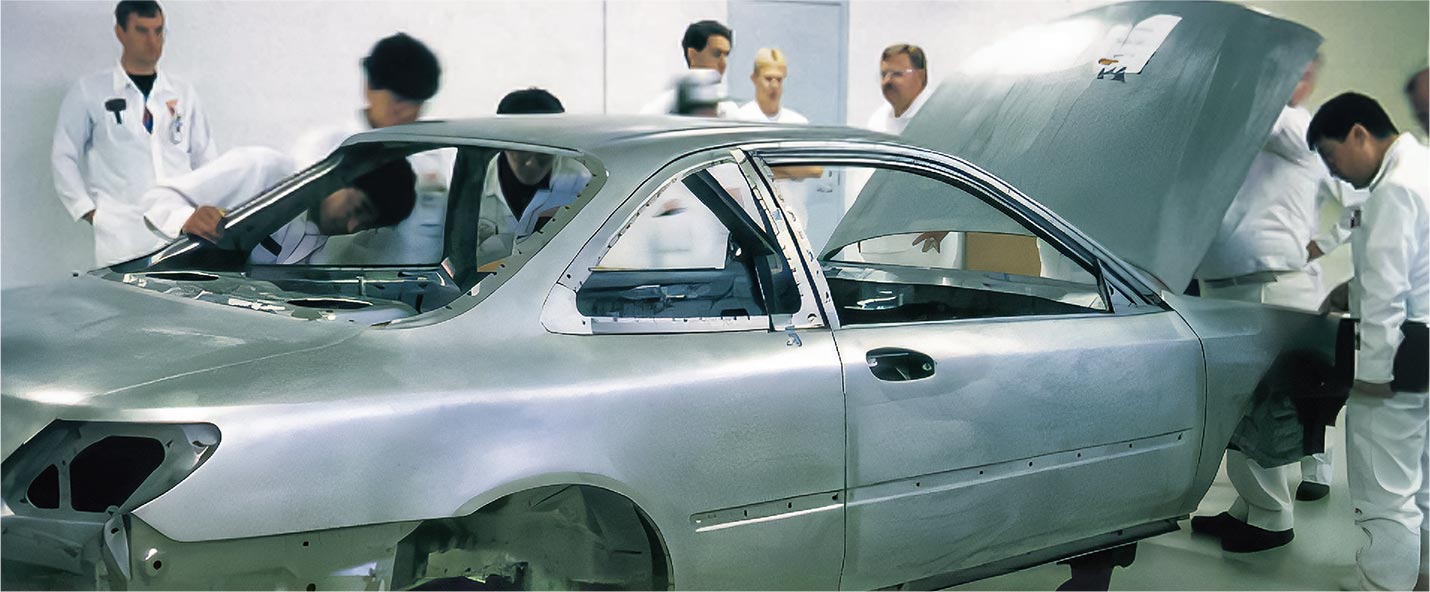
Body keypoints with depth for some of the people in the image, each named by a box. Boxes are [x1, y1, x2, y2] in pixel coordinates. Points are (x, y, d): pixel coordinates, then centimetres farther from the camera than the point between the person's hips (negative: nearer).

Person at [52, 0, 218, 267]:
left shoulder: (183, 92, 14)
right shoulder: (89, 92, 7)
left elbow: (206, 158, 18)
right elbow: (64, 157, 8)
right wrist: (88, 211, 0)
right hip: (123, 233, -2)